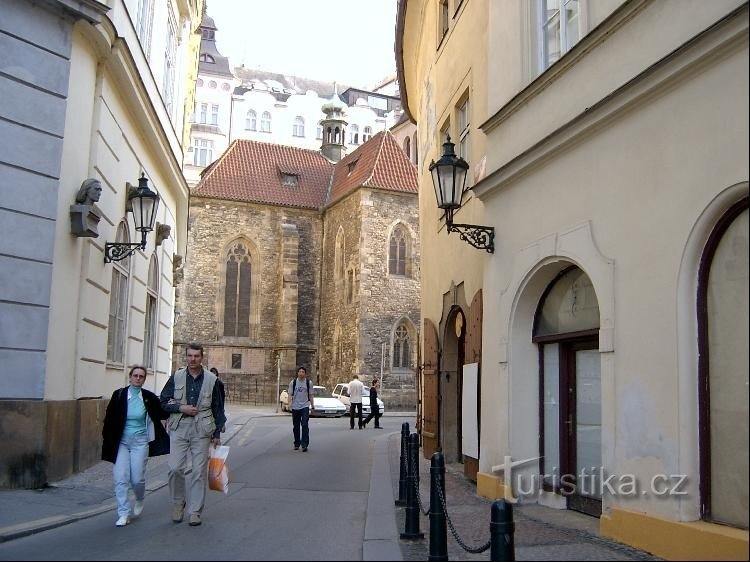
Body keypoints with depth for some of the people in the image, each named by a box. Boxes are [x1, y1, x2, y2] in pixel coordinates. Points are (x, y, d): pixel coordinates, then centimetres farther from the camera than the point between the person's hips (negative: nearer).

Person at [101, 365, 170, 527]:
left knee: (137, 478, -2)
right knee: (121, 479, -4)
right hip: (121, 441, 1)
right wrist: (108, 439, 0)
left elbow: (162, 414, 11)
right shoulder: (119, 395, -2)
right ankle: (123, 514, 6)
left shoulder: (149, 397, -2)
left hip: (140, 442, -1)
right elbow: (109, 418, 2)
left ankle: (139, 500, 30)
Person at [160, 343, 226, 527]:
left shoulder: (211, 379, 4)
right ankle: (178, 503, 17)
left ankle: (195, 511, 11)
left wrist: (217, 434, 6)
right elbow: (163, 402, 8)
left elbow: (218, 408, 8)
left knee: (199, 471, 1)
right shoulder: (176, 377, 6)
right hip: (179, 428, 1)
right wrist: (181, 408, -10)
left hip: (202, 430, 0)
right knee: (175, 468, -6)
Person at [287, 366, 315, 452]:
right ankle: (297, 444, 22)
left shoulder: (309, 383, 3)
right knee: (296, 427, 10)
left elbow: (311, 395, 8)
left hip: (305, 407, -2)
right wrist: (290, 403, -11)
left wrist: (312, 405, 4)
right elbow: (290, 394, 3)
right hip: (295, 407, 2)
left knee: (305, 425, -14)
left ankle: (304, 444, -15)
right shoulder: (293, 382, 4)